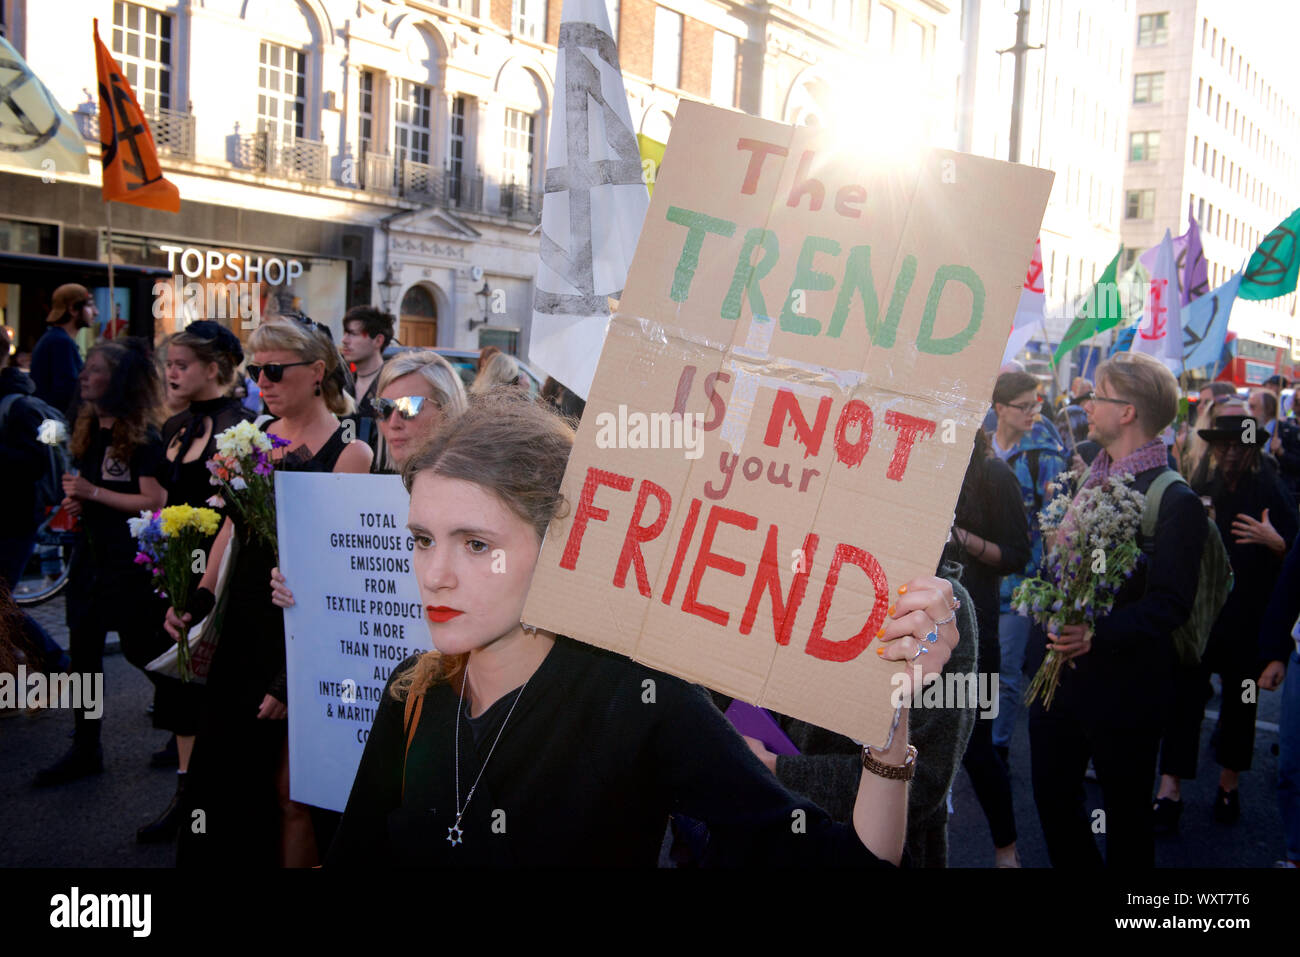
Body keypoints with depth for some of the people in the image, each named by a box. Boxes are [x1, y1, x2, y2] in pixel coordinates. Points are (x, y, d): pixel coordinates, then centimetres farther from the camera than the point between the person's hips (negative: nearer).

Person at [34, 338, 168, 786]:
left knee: (140, 648, 2)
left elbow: (153, 501, -19)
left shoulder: (141, 436, -14)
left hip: (129, 557, -7)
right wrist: (75, 498, 3)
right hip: (91, 549, 8)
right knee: (83, 649, 9)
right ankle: (85, 749, 19)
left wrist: (93, 493, -18)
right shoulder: (88, 427, 9)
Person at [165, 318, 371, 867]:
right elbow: (232, 528, 17)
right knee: (227, 771, 18)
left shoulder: (349, 452, -14)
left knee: (291, 791, 4)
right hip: (243, 628, 7)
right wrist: (201, 597, 2)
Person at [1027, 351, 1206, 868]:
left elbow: (1171, 604, -18)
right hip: (1058, 672, 7)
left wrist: (1098, 633, -31)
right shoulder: (1086, 480, 9)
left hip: (1123, 684, -7)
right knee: (1052, 799, 16)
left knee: (1126, 815, 11)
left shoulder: (1174, 500, -15)